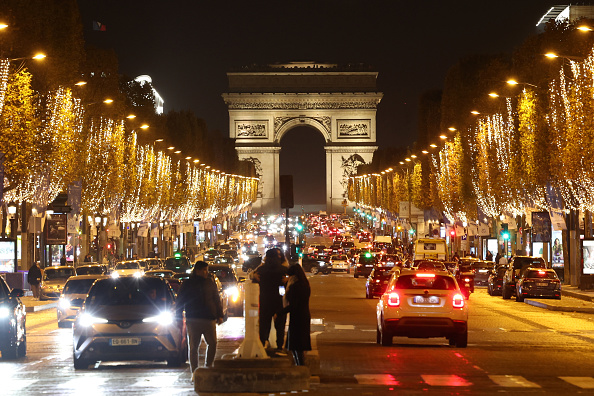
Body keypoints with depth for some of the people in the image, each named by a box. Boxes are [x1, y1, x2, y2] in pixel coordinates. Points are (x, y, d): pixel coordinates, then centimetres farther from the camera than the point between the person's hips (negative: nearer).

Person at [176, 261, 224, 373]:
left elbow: (217, 300, 15)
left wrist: (219, 315, 6)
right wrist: (179, 318, 2)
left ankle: (208, 366, 11)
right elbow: (180, 301, 7)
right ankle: (194, 371, 9)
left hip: (209, 319, 2)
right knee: (193, 346, 1)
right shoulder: (187, 284, 4)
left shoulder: (210, 283, 11)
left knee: (212, 343, -5)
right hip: (193, 320, -2)